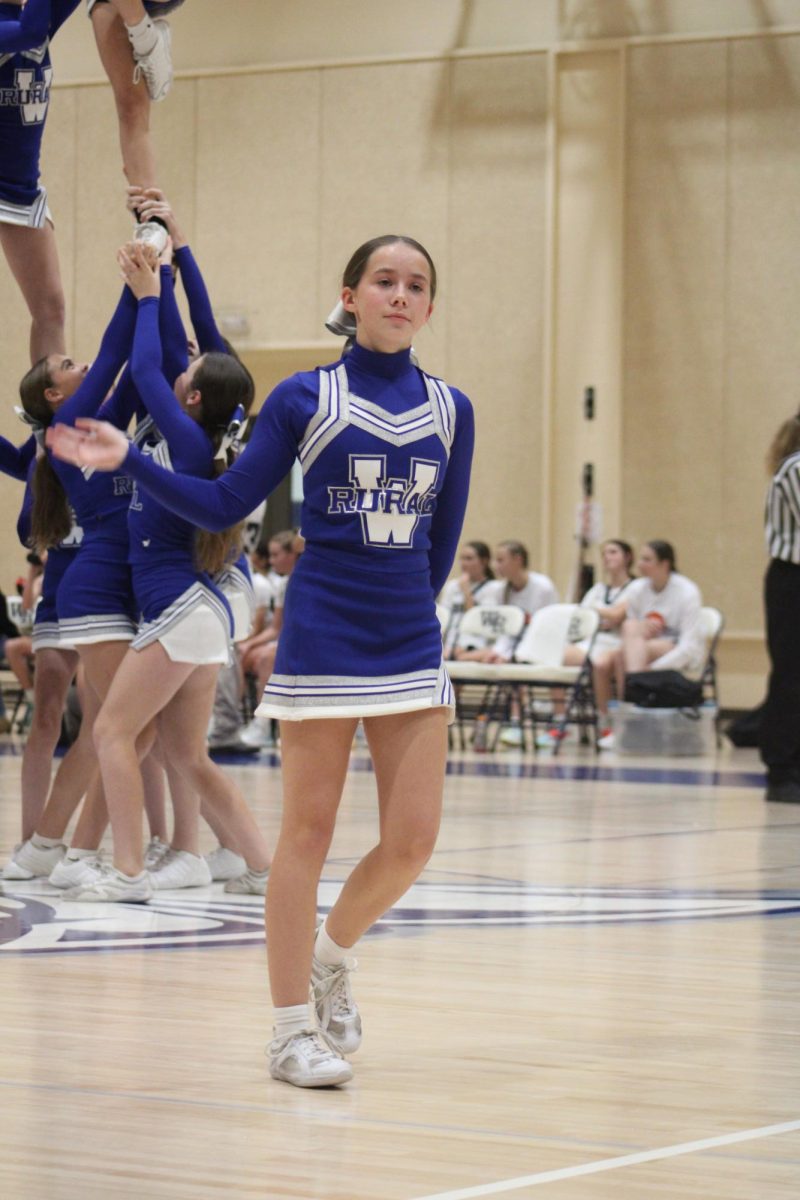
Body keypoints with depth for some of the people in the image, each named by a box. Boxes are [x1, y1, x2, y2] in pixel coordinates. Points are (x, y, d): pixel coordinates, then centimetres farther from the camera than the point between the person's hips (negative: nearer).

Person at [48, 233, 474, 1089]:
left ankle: (331, 955, 26)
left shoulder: (450, 411, 8)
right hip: (321, 638, -3)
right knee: (308, 833, 0)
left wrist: (408, 608, 15)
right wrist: (127, 460, -8)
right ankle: (292, 1029, 9)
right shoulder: (304, 399, 0)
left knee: (412, 841, -2)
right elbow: (224, 506, 0)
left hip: (410, 645, 4)